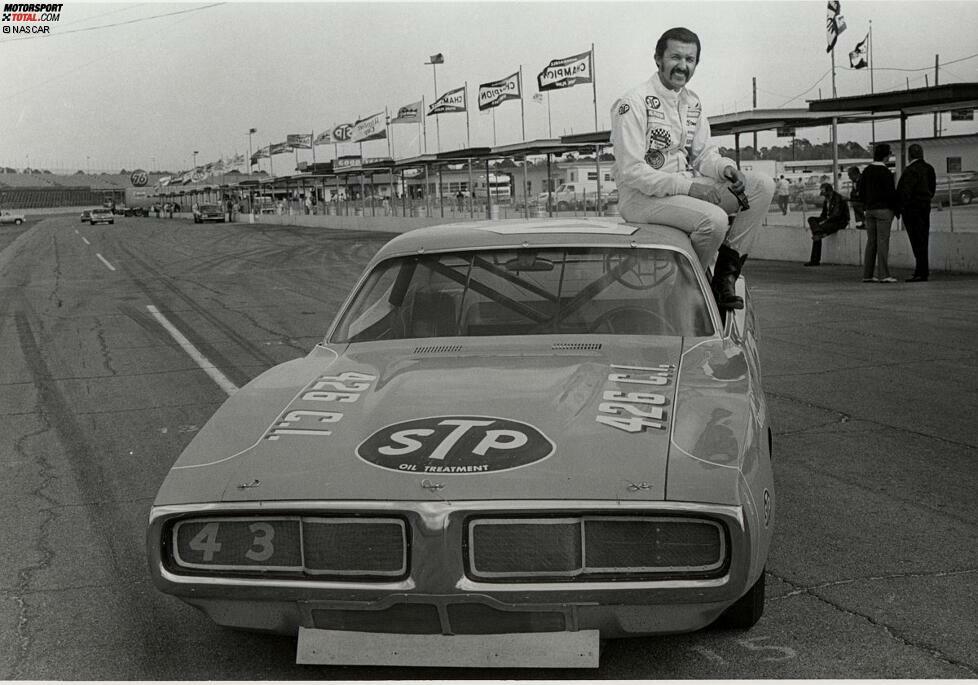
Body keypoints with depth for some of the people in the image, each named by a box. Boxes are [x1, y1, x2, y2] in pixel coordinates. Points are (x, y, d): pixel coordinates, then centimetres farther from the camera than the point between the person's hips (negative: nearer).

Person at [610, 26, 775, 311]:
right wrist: (690, 187, -24)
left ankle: (725, 275, -5)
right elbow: (631, 172, -20)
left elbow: (704, 154, 16)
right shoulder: (634, 103, -14)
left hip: (686, 184, 9)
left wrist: (726, 168, -9)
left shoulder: (692, 103, 12)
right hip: (642, 197, -9)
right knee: (714, 219, -32)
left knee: (763, 186, -3)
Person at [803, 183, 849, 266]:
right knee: (811, 219, -15)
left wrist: (824, 222, -23)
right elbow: (823, 215, 17)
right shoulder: (826, 200, 13)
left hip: (839, 222, -9)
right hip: (828, 220, 9)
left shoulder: (838, 199, -14)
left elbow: (836, 215, -22)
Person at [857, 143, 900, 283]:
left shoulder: (866, 171, 8)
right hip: (883, 210, -7)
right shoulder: (885, 173, -12)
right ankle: (883, 275, -9)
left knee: (871, 242, 7)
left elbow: (861, 191, 11)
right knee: (883, 241, -6)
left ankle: (867, 275, 6)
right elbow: (890, 192, -14)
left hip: (869, 210, 7)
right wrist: (895, 208, -2)